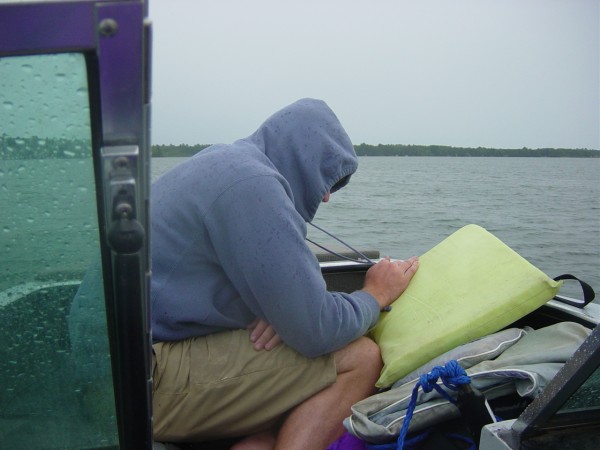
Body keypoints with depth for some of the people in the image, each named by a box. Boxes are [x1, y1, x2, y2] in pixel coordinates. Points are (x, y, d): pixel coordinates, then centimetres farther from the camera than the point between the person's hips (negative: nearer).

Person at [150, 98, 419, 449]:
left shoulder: (224, 161, 14)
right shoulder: (254, 184, -18)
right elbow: (316, 333, -18)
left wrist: (282, 310, -3)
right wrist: (376, 295, 1)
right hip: (153, 377, -10)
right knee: (361, 358, -10)